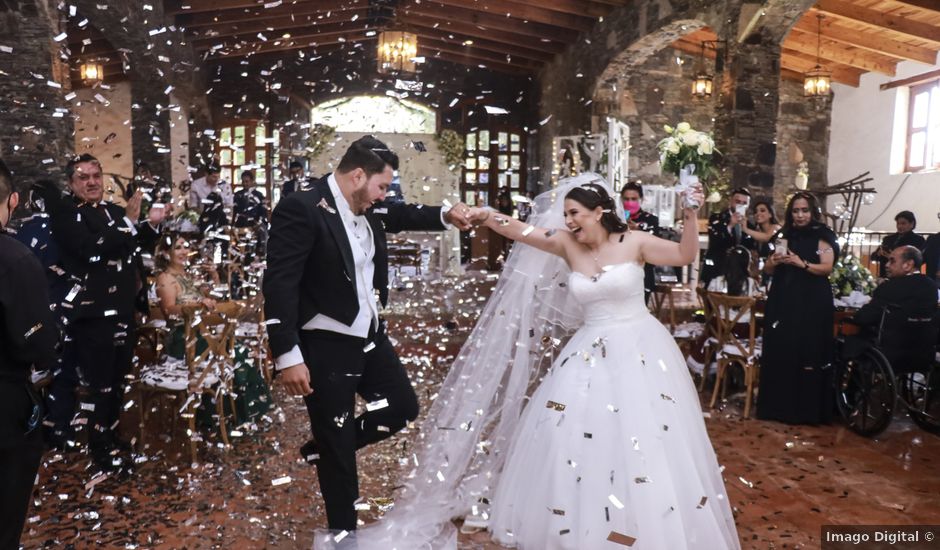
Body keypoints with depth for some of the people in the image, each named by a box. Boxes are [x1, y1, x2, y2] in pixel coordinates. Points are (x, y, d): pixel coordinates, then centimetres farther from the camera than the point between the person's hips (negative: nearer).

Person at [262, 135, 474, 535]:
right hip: (326, 347, -8)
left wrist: (445, 215, 5)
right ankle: (343, 530, 30)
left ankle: (325, 449, 36)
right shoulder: (301, 208, -19)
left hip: (370, 337, 8)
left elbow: (401, 216, 23)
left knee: (404, 407, 18)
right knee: (338, 450, 8)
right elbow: (278, 285, -22)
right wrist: (288, 356, -24)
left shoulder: (367, 209, 4)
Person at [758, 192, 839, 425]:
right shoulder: (785, 236, 14)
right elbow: (767, 269, 13)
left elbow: (827, 268, -11)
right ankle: (778, 406, 11)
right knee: (780, 352, 3)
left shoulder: (821, 237, 1)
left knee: (807, 354, -4)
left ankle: (807, 409, 3)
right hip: (783, 302, 5)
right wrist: (774, 261, -8)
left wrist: (802, 264, -24)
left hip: (812, 303, -4)